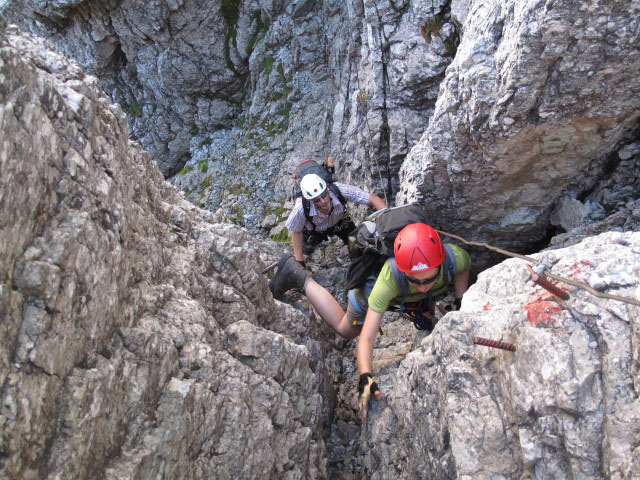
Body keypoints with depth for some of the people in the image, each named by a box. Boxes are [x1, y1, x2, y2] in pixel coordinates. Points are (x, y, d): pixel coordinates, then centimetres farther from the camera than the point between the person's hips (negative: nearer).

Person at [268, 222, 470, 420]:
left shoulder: (454, 256, -41)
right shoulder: (389, 279, -49)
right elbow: (367, 338, -46)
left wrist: (460, 304, -12)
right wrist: (365, 377, -59)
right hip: (372, 289, -4)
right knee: (345, 329, 21)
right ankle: (298, 276, 24)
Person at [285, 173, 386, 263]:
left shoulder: (338, 189, -42)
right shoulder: (301, 208, -42)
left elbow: (374, 199, -38)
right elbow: (295, 231, -21)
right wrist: (299, 260, -17)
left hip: (339, 221, 1)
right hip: (315, 229, -1)